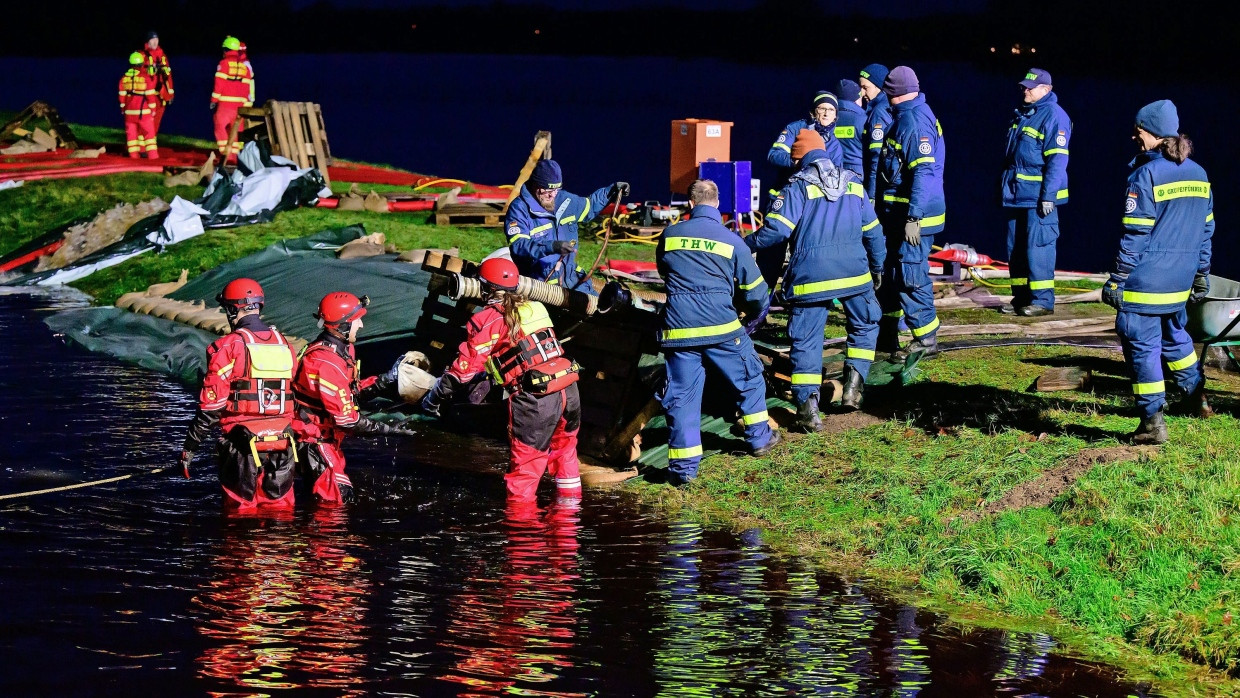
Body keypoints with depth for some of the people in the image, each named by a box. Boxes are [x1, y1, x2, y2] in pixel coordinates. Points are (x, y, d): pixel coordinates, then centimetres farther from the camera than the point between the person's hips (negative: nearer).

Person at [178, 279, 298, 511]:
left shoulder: (228, 347, -7)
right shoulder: (284, 345, 11)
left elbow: (211, 404, -10)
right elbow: (297, 398, 16)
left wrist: (189, 448, -4)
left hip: (242, 443, -5)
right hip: (282, 444, 5)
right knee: (280, 508, 10)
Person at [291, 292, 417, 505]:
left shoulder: (344, 349, 5)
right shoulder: (325, 363, -28)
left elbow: (352, 391, 14)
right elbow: (345, 418, -27)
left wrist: (387, 379, 3)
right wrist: (386, 430, -22)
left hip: (328, 436, 10)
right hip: (313, 439, -10)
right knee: (339, 496, -15)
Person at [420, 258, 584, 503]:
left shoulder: (487, 319, -1)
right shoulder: (535, 308, 18)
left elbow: (465, 366, -2)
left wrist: (435, 397, 9)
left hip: (534, 398, -6)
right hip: (569, 389, 6)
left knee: (525, 464, 4)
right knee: (563, 448, 26)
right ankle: (570, 498, 34)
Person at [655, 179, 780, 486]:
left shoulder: (670, 236, 4)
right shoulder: (731, 241, -1)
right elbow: (755, 291, 5)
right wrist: (754, 312, 27)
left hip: (678, 330, 1)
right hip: (722, 327, -1)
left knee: (682, 394, 4)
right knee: (749, 378, 21)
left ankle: (683, 466, -1)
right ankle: (759, 438, 32)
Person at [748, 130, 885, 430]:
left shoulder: (799, 186, -2)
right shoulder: (853, 183, 13)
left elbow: (777, 229, -13)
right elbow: (872, 232, 19)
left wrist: (746, 245, 4)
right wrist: (877, 267, 33)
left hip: (811, 277, -3)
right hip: (854, 271, 3)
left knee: (806, 340, 3)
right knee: (865, 325, 24)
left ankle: (808, 409, -5)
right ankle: (853, 386, 10)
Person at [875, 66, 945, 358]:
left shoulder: (915, 121, -18)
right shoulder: (906, 116, 13)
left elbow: (924, 172, -25)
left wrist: (913, 217, -27)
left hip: (913, 217, -11)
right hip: (899, 214, 11)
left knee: (910, 278, -6)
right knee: (891, 274, 17)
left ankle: (926, 340, 1)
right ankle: (886, 335, 27)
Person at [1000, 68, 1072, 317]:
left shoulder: (1054, 116, -11)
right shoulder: (1023, 114, 17)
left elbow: (1057, 160, -17)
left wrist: (1049, 196, -21)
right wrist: (1004, 187, 21)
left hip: (1039, 196, -9)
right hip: (1017, 194, 9)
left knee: (1037, 246, -9)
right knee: (1015, 247, 11)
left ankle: (1042, 300, -5)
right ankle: (1021, 297, 19)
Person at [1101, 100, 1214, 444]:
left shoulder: (1146, 174, -13)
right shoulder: (1198, 174, 8)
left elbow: (1134, 234, -14)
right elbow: (1205, 230, 14)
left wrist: (1117, 279, -10)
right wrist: (1201, 273, 23)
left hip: (1147, 279, -7)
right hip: (1180, 281, 7)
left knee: (1141, 343, -1)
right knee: (1173, 334, 27)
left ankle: (1152, 422, -4)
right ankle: (1196, 399, 37)